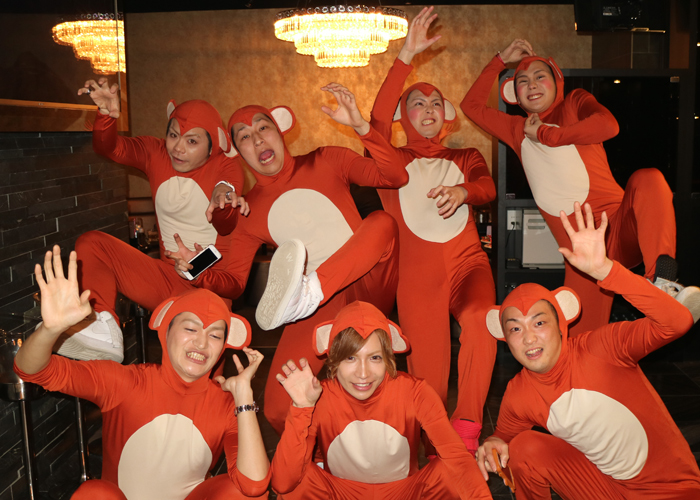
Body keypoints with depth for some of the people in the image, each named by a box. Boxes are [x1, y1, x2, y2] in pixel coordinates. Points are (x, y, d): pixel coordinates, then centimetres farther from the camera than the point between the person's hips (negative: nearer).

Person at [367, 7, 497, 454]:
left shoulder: (466, 158, 24)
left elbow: (488, 186, 3)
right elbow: (378, 121, -2)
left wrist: (464, 190, -22)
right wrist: (407, 55, -5)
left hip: (466, 261, 1)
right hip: (417, 271, 0)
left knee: (481, 321, -30)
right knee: (427, 371, -9)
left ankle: (467, 430, -19)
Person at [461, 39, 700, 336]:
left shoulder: (576, 102, 12)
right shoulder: (519, 131, 22)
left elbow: (608, 125, -10)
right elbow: (472, 105, 23)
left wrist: (545, 134, -2)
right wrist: (501, 60, 21)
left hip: (620, 228, -3)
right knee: (582, 342, -11)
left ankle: (661, 280, -45)